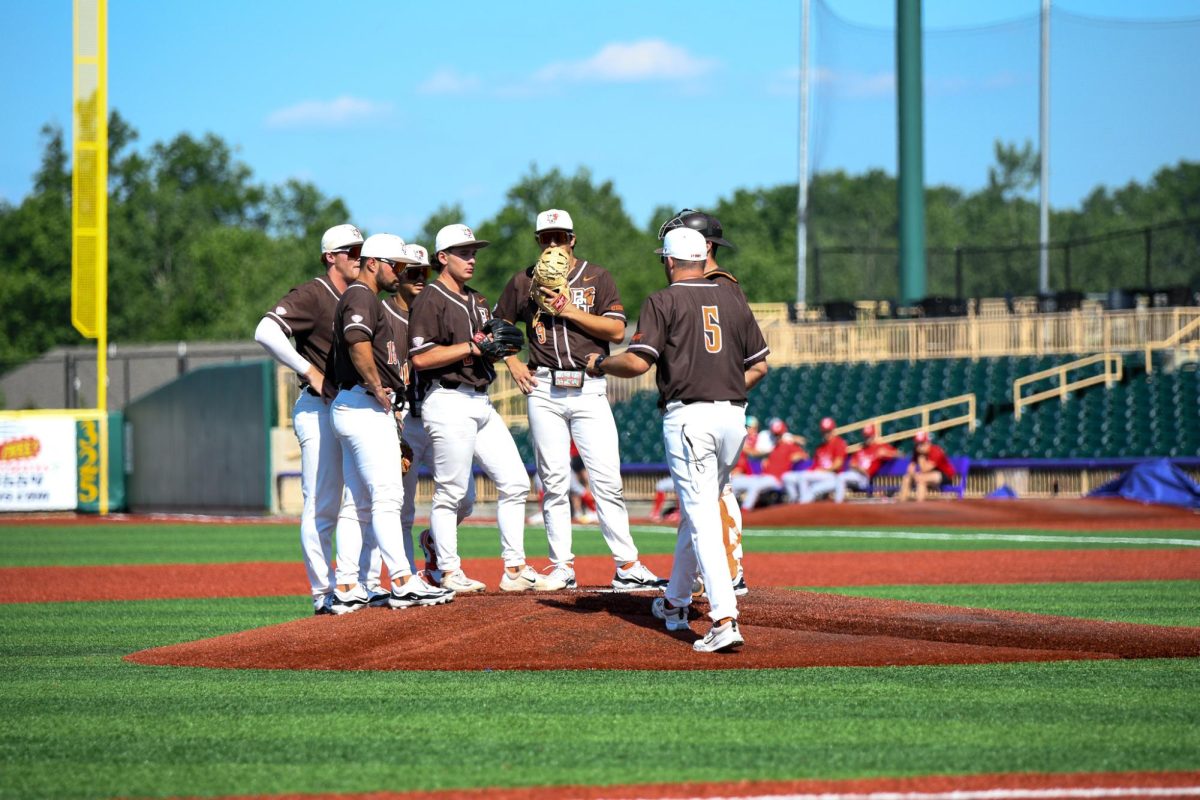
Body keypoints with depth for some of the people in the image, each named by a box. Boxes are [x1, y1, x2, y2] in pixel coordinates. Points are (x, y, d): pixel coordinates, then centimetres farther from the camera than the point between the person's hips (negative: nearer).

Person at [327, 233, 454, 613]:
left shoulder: (368, 300, 25)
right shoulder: (361, 297, -8)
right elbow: (359, 344, -25)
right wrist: (378, 388, -18)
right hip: (365, 407, -11)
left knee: (361, 504, 9)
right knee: (387, 495, -13)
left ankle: (346, 588, 8)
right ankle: (403, 582, -17)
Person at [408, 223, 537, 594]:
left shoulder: (478, 301, 20)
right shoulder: (430, 300, -7)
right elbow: (421, 357, -16)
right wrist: (473, 346, -17)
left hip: (481, 403, 9)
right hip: (449, 403, -9)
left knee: (515, 482, 3)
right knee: (451, 491, -4)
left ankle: (514, 569, 9)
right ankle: (449, 571, 5)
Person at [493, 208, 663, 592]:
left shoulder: (597, 277, 6)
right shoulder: (524, 282, 11)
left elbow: (616, 330, -3)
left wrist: (571, 310, -11)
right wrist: (513, 363, 6)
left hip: (590, 389, -1)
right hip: (544, 390, 1)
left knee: (607, 480, -7)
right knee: (553, 482, 2)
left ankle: (627, 566, -5)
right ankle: (562, 567, 7)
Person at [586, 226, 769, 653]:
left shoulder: (663, 301, -2)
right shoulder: (733, 299, 14)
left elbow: (638, 362, -12)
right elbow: (759, 366, 14)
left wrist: (599, 364, 6)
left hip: (687, 417, -6)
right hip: (733, 417, 6)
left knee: (702, 518, -11)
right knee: (697, 510, 22)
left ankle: (724, 620, -23)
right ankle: (676, 604, 35)